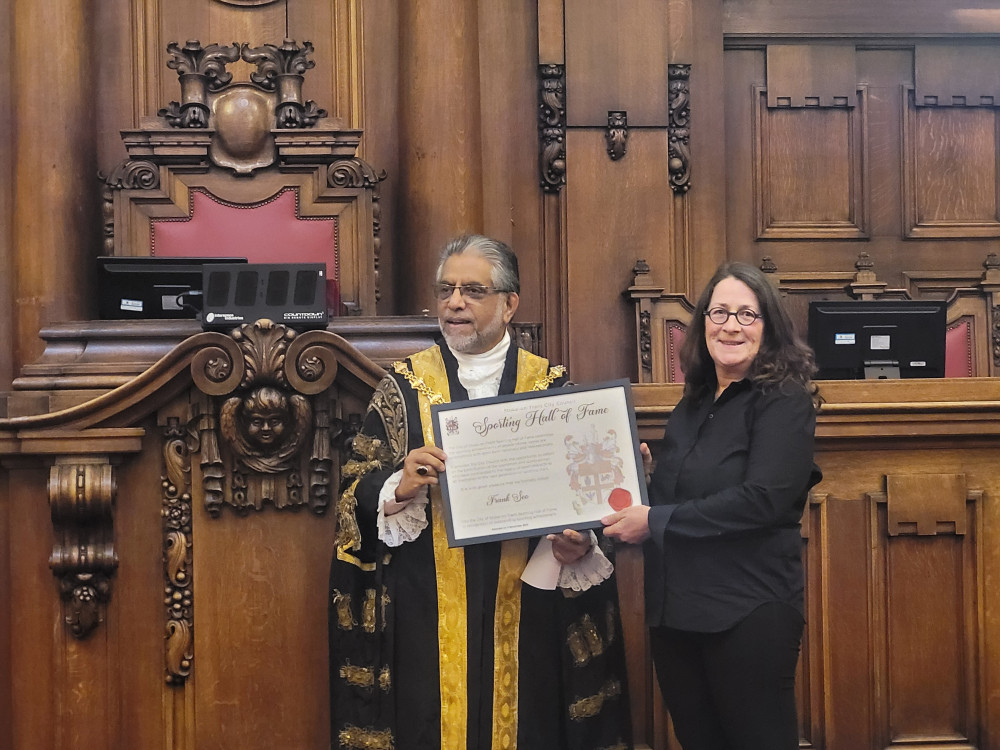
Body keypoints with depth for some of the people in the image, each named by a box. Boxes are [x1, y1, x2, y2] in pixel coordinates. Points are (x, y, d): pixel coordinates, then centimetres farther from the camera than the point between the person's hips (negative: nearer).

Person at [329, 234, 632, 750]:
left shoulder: (551, 385, 5)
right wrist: (400, 489, -19)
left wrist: (578, 542, -11)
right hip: (429, 609, 0)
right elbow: (358, 493, 1)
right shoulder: (405, 385, 4)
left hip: (524, 607, 1)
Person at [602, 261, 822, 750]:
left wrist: (655, 521, -17)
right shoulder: (692, 406, 13)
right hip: (674, 612, 7)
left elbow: (762, 500, -21)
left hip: (748, 614, -7)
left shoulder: (784, 401, -8)